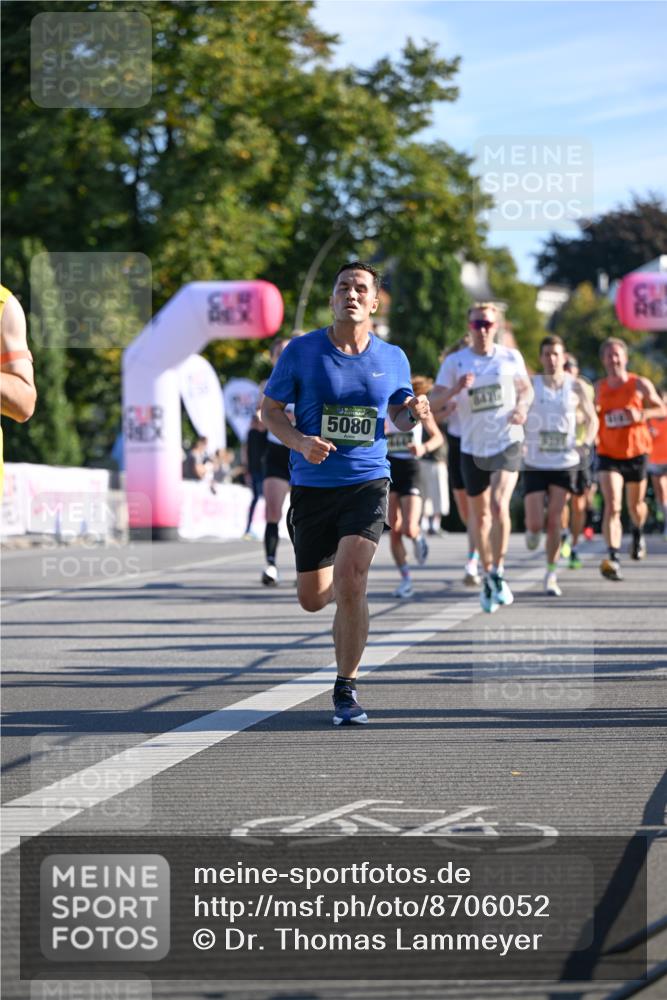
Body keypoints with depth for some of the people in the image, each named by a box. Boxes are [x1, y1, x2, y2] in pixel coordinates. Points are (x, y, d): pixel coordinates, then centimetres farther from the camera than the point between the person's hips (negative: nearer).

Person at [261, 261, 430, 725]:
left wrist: (413, 413, -6)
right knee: (313, 598, 6)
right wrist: (301, 442, -16)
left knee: (350, 585, -19)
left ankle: (346, 688, -4)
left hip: (367, 483, -1)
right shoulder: (301, 351, -2)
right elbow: (271, 409, 3)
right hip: (312, 486, 1)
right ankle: (350, 611, 45)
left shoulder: (392, 359, 4)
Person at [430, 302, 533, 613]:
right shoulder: (455, 361, -1)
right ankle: (487, 574, 26)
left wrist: (522, 407, -6)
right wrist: (455, 389, -26)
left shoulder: (511, 357, 1)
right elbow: (433, 401, -6)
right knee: (481, 516, 10)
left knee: (499, 505, -20)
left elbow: (526, 388, 16)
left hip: (507, 442, -1)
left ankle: (498, 572, -11)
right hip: (472, 448, 1)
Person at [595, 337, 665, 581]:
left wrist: (642, 414, -17)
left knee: (635, 505, 17)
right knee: (612, 507, -17)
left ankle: (638, 533, 52)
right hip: (608, 455, 0)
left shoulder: (641, 385, -4)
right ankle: (613, 559, -27)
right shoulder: (598, 388, 3)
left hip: (636, 453, 0)